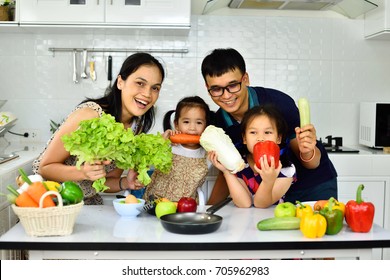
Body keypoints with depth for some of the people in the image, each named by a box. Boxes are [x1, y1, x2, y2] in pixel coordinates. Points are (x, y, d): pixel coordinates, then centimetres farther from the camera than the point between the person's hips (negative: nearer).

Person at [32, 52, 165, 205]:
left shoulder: (136, 127, -3)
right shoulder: (89, 115, -22)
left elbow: (106, 181, 5)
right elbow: (46, 167, -14)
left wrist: (126, 183, -16)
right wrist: (84, 172, -31)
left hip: (88, 203, 5)